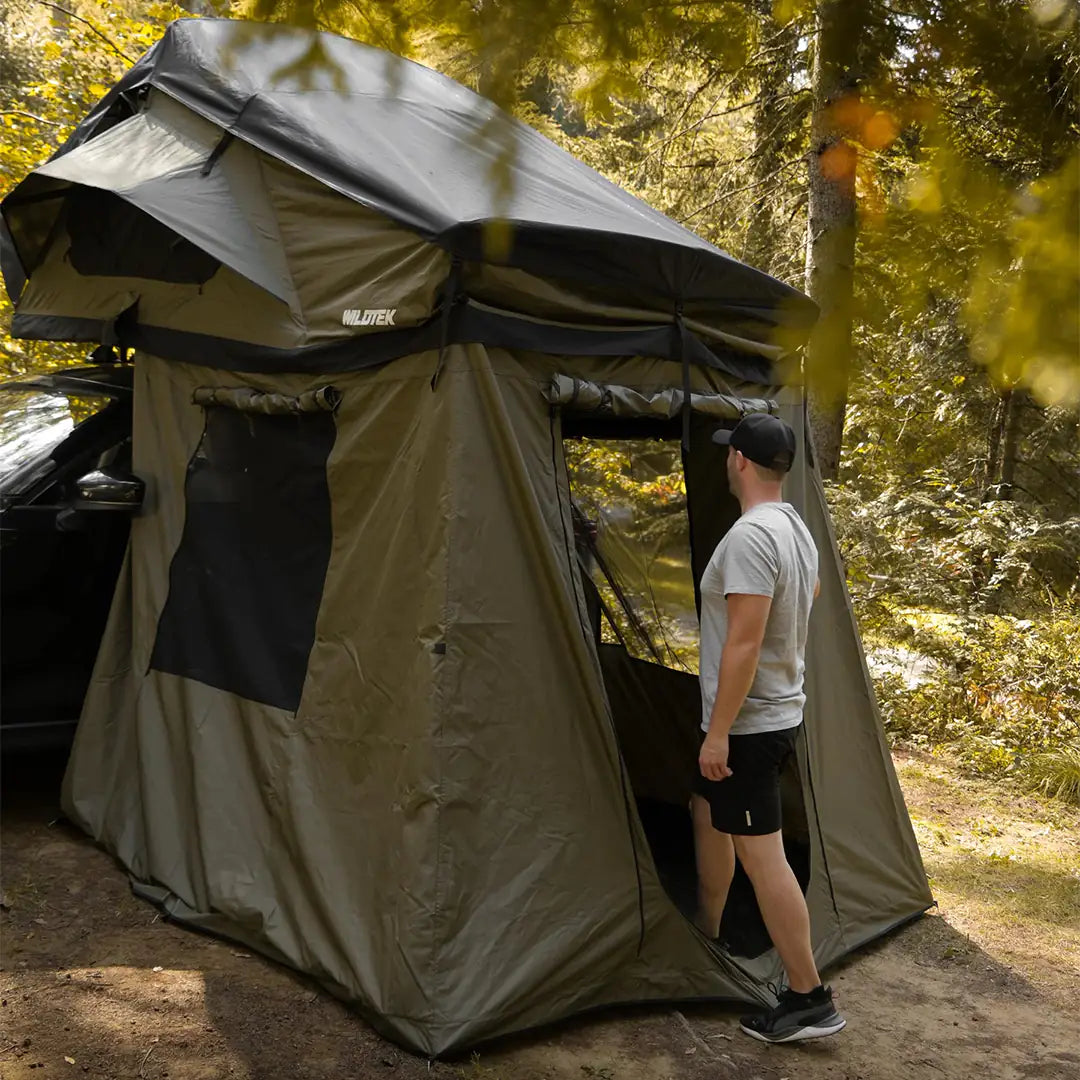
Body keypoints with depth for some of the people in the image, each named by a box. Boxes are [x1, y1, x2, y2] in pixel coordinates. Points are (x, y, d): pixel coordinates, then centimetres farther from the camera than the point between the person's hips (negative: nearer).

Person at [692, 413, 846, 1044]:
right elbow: (812, 594, 26)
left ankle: (810, 1000, 3)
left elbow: (744, 642, -27)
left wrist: (718, 731, -23)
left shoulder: (750, 536, -23)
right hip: (783, 708, 11)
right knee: (709, 816, 24)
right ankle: (706, 943, 39)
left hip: (749, 725, -11)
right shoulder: (797, 529, 8)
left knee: (761, 854, -5)